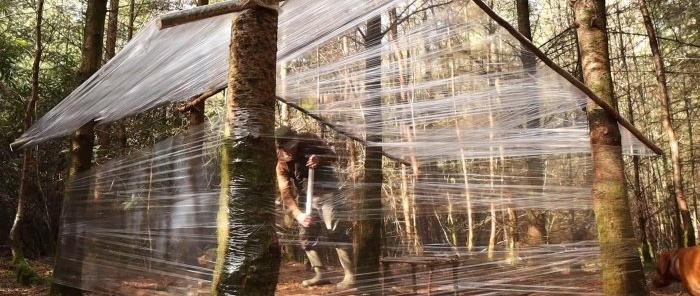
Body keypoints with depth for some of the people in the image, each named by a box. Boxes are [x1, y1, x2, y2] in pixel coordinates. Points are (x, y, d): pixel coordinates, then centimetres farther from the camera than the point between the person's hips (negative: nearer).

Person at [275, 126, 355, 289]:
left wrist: (319, 159, -23)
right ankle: (321, 274, 14)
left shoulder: (310, 141, -10)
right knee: (306, 236, 4)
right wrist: (297, 214, -25)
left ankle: (350, 275, -8)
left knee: (336, 232, -11)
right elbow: (286, 193, -12)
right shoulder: (282, 164, -6)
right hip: (309, 199, 5)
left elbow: (332, 156, 0)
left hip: (327, 193, -4)